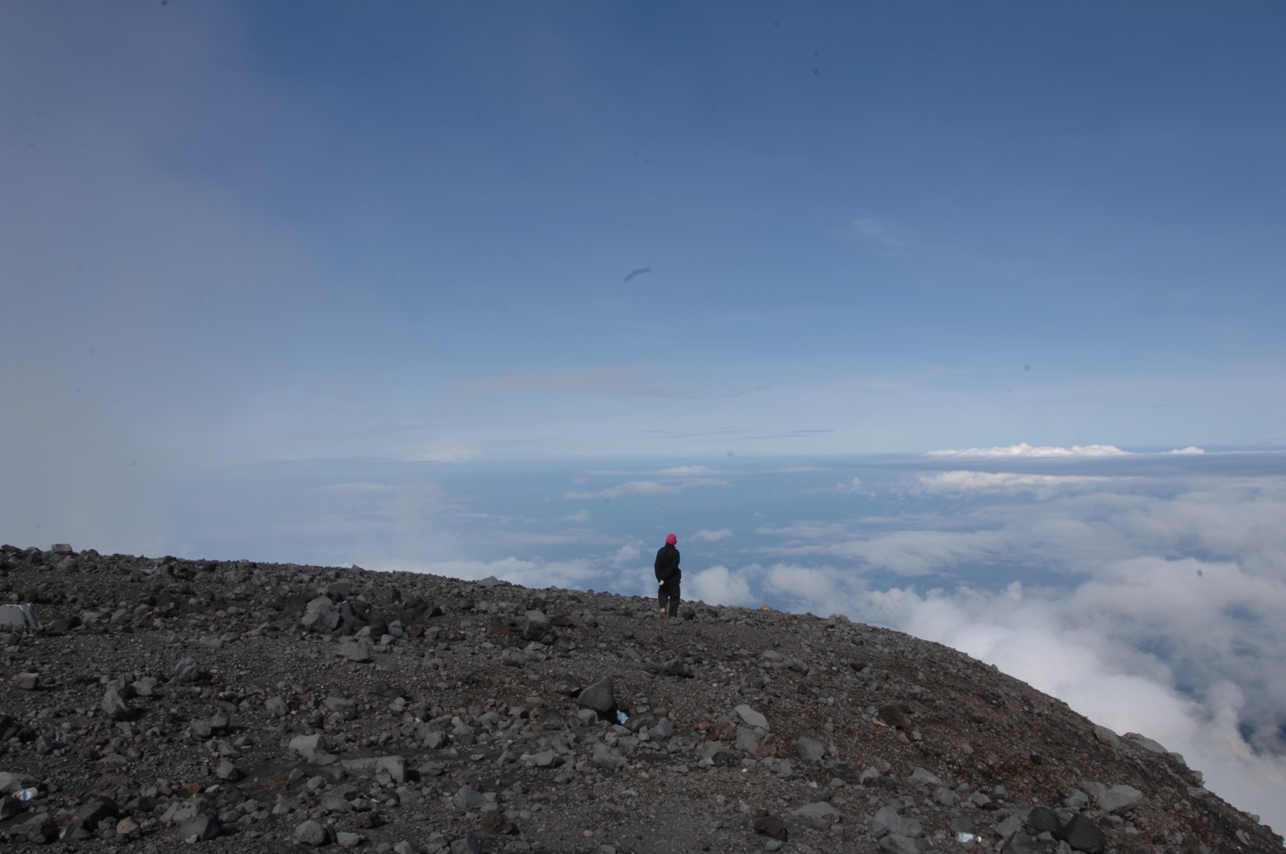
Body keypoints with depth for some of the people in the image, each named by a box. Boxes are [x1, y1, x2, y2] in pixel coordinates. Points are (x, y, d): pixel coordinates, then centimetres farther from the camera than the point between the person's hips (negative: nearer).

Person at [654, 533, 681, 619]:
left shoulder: (661, 551, 0)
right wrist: (665, 577, -13)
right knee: (674, 596, 6)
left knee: (663, 594, 16)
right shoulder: (675, 552, -10)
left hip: (662, 579, 3)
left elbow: (657, 565, -6)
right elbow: (673, 567, -17)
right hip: (673, 579, -3)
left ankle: (662, 607, -11)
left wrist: (660, 578, -10)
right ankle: (673, 615, 1)